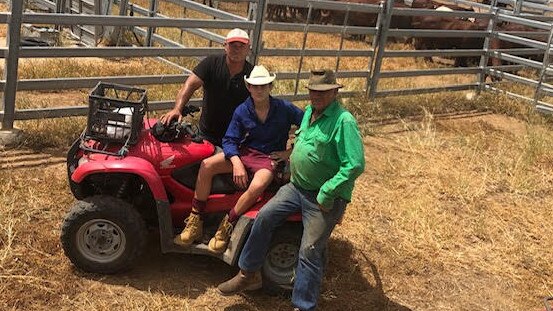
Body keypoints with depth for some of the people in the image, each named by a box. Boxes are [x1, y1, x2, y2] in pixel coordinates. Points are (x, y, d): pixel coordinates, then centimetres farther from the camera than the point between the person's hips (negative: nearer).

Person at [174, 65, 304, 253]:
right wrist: (236, 162, -21)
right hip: (244, 152, 3)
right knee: (207, 165, -20)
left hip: (270, 158, -3)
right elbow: (229, 140, -2)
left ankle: (226, 229, -17)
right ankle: (195, 223, -12)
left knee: (257, 186, -37)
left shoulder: (284, 108, -8)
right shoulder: (242, 111, -2)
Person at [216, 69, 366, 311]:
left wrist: (326, 194, -23)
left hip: (325, 198, -8)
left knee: (309, 252, -7)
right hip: (297, 187, 8)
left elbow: (355, 165, -26)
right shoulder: (309, 112, 8)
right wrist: (290, 159, 15)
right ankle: (249, 275, 12)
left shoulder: (343, 121, -19)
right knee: (264, 217, -3)